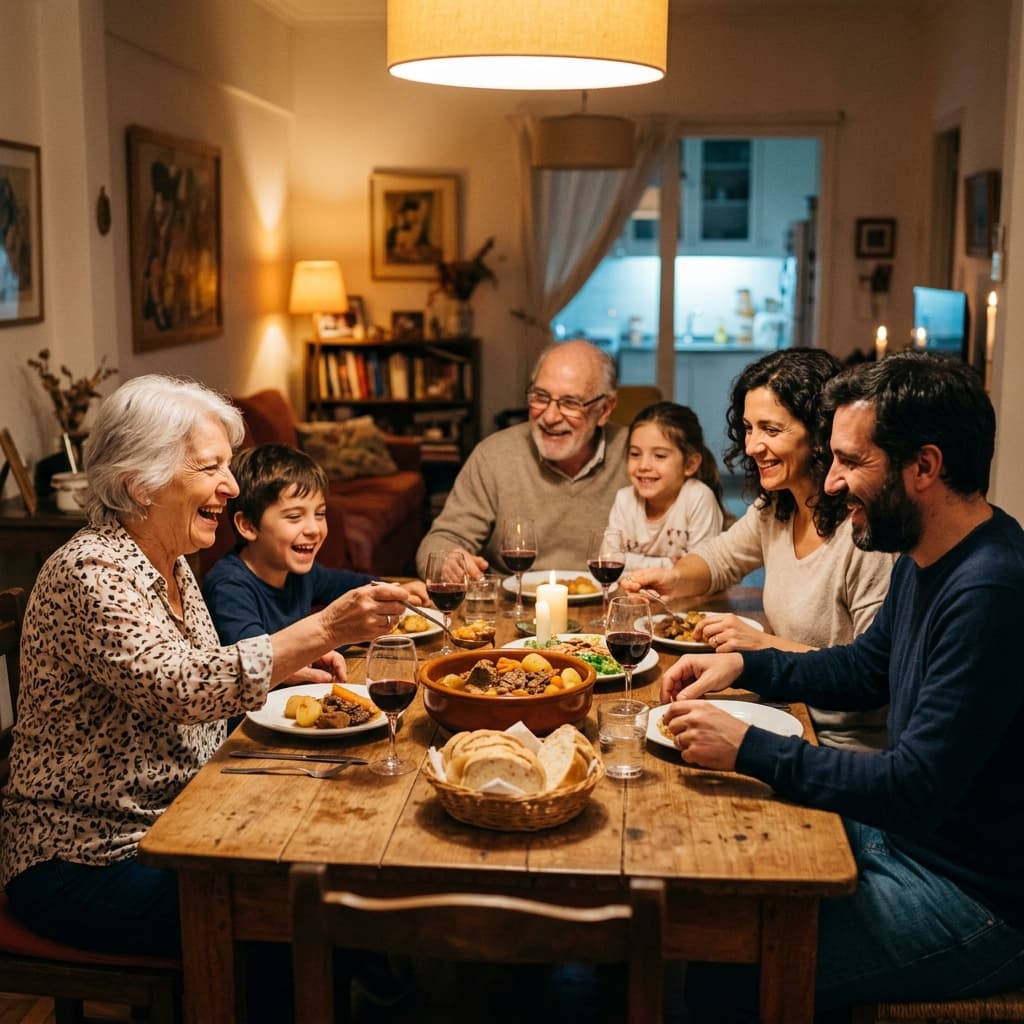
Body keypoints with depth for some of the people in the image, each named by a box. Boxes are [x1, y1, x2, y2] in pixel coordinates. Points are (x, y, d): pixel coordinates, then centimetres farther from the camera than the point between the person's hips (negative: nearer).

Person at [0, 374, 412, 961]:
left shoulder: (173, 565, 7)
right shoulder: (89, 572, -20)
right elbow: (180, 687, -35)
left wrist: (288, 664, -2)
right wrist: (323, 631, -39)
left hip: (169, 822, 8)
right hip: (83, 864, -8)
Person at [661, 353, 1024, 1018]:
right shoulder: (925, 559, 3)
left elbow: (914, 790, -29)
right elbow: (866, 669, 19)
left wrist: (749, 750, -24)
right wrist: (745, 665, 5)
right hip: (907, 833, 9)